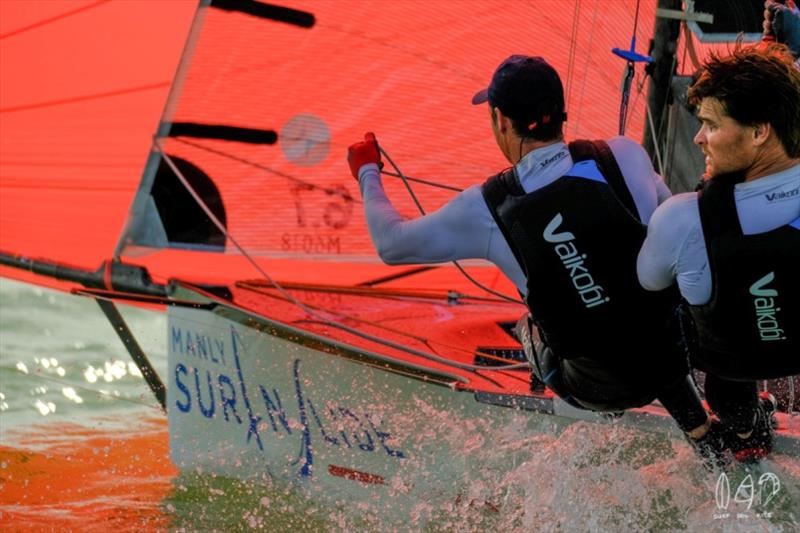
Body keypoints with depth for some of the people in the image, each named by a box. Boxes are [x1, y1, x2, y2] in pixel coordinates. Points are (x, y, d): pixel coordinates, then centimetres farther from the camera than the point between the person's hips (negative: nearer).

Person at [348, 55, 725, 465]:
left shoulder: (487, 209, -12)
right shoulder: (625, 154, -11)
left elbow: (392, 244, 5)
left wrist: (367, 174, 23)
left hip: (599, 390, -1)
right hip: (680, 353, 1)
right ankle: (703, 435, 32)